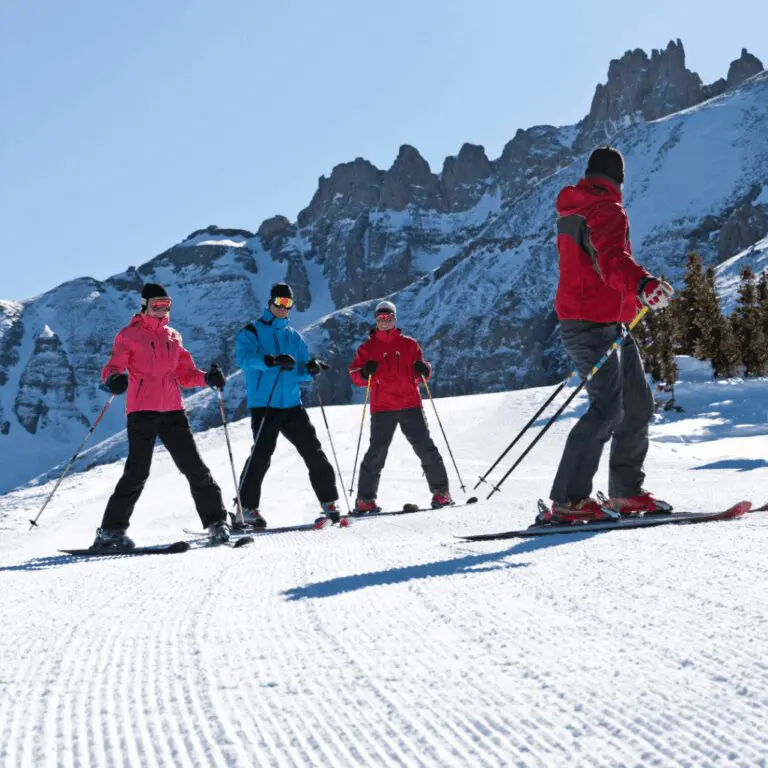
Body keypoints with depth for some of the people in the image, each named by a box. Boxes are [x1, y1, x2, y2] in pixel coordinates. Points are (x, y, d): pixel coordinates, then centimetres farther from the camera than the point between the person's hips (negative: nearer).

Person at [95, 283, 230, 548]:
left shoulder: (173, 337, 19)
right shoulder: (129, 335, 4)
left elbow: (184, 374, 20)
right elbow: (112, 368, -4)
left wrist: (208, 378, 1)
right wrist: (114, 379, -27)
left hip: (172, 410, 4)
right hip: (141, 411, -4)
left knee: (194, 467, 1)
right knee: (137, 472, -9)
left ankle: (216, 522, 9)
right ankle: (111, 530, -1)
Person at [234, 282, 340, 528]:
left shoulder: (294, 336, 19)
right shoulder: (251, 332, 3)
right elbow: (245, 358, -17)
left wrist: (311, 369, -4)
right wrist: (273, 360, -33)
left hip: (292, 405, 5)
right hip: (263, 404, -5)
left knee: (313, 451, 0)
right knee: (261, 454, -16)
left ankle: (329, 503, 7)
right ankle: (246, 508, -6)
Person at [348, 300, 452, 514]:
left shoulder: (409, 344, 12)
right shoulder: (367, 348, 9)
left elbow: (419, 375, 15)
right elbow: (355, 376, 7)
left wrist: (424, 370, -8)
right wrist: (365, 372, -15)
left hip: (410, 405, 1)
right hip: (382, 408, -1)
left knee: (425, 448, -2)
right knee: (377, 452, -8)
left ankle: (440, 491, 7)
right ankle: (365, 499, -2)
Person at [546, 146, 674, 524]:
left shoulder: (573, 209, 19)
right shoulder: (606, 210, -12)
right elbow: (612, 259, -32)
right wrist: (643, 284, -51)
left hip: (610, 326, 11)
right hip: (593, 325, -11)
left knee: (638, 404, 11)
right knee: (607, 408, -18)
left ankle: (625, 493, 15)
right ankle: (568, 500, -19)